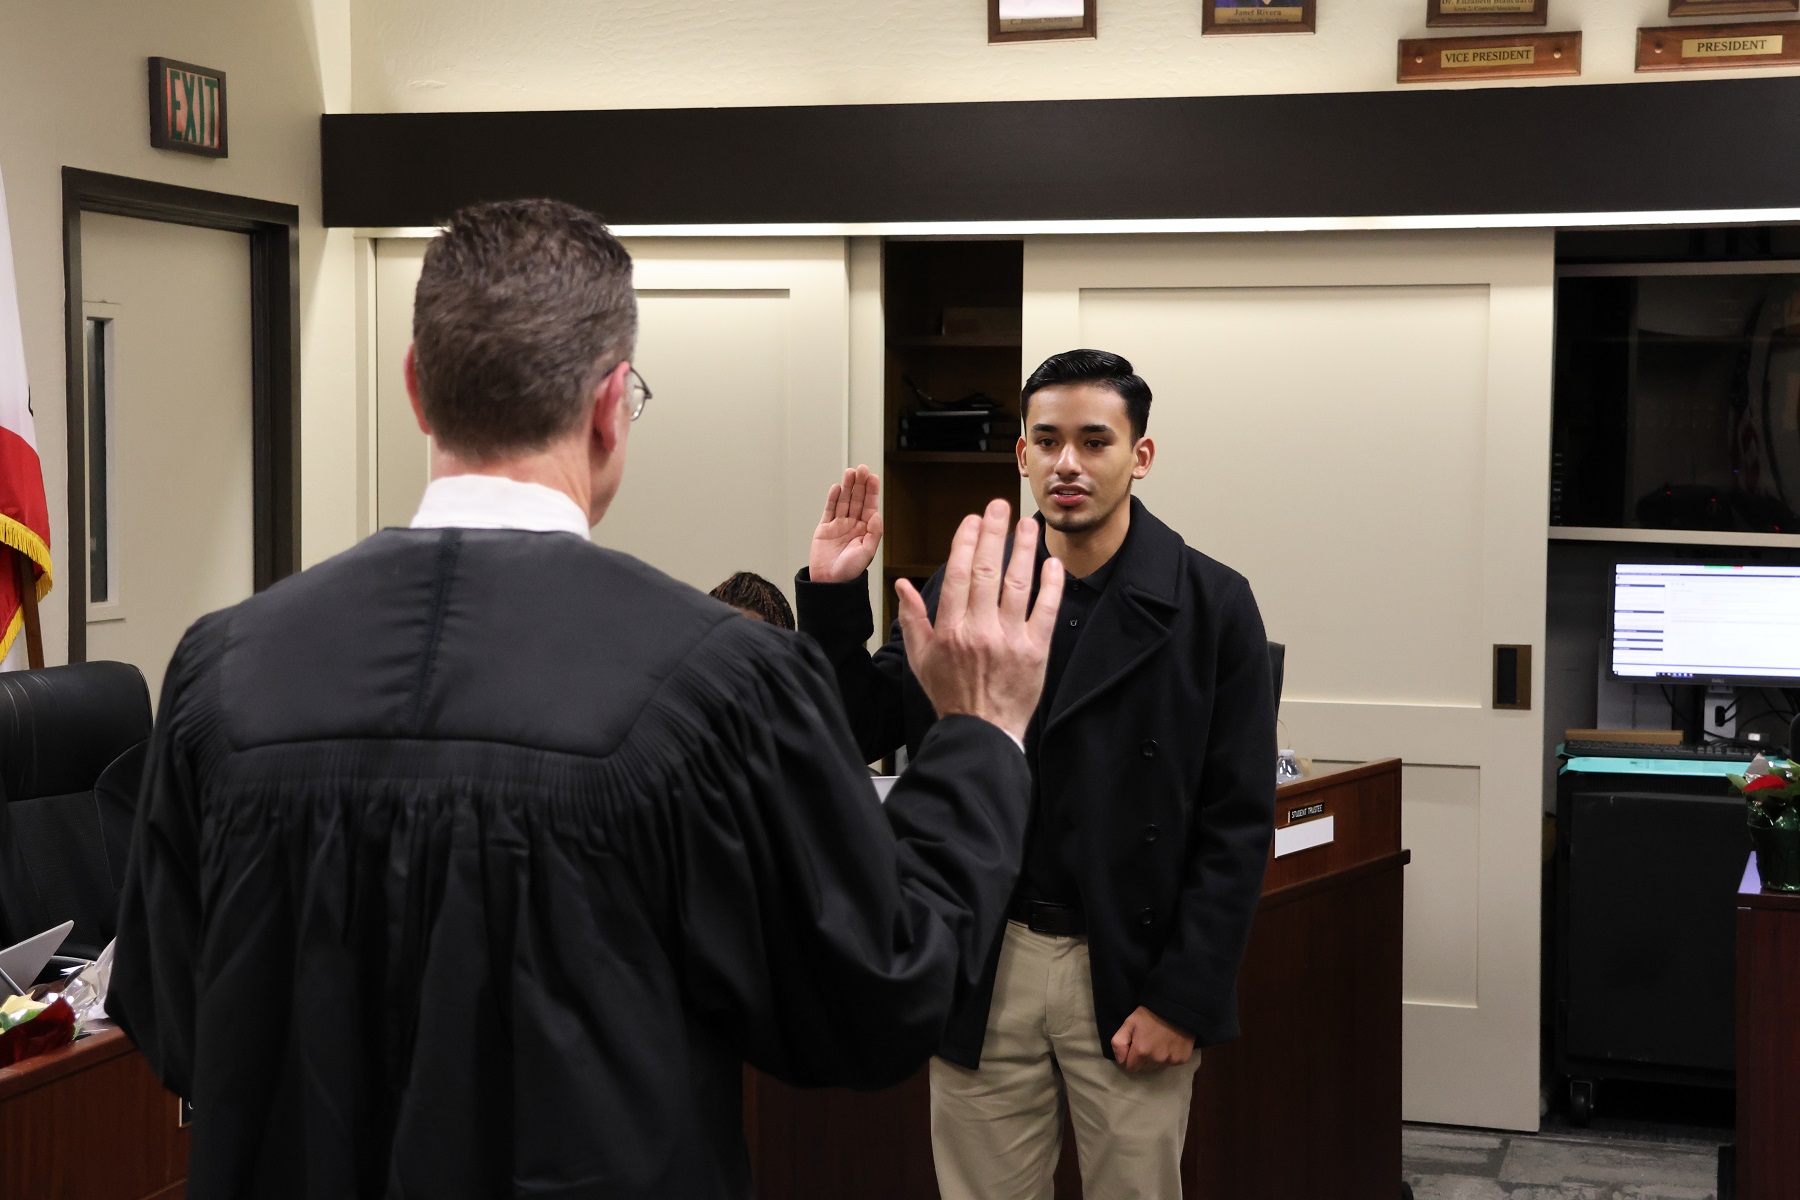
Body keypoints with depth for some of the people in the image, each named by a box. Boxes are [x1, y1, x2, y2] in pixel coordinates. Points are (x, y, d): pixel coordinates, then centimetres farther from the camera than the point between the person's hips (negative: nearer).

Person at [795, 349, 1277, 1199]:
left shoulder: (1210, 606, -3)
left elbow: (1236, 823, -4)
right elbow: (858, 735, 5)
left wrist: (1183, 1000, -9)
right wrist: (833, 594, -8)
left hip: (1128, 973, -2)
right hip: (984, 968, 2)